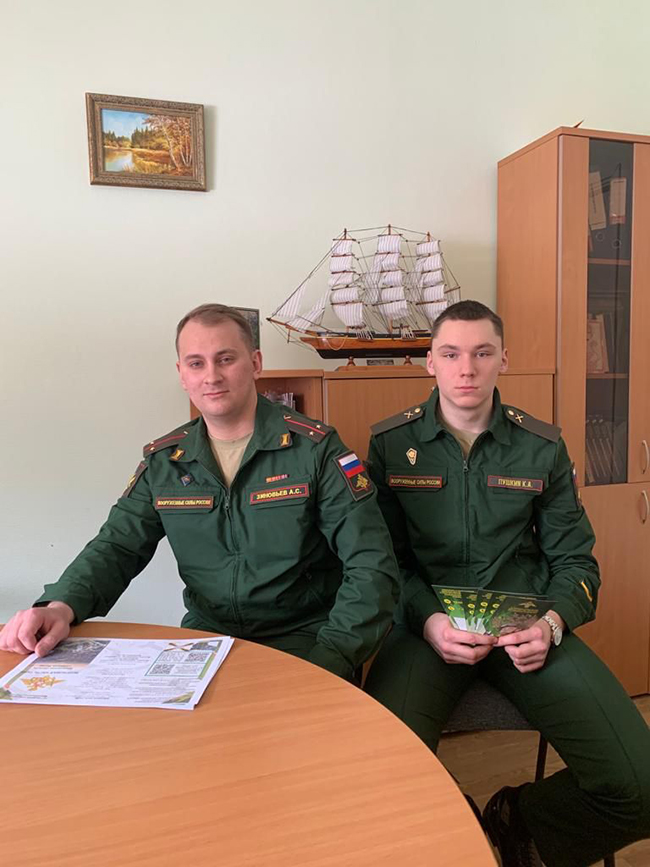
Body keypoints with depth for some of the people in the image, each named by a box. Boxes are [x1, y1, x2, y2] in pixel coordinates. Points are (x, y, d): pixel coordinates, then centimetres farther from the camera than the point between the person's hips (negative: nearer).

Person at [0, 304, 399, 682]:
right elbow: (116, 547, 6)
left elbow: (371, 567, -11)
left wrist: (332, 655, -23)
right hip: (206, 636, 4)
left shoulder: (314, 448, -10)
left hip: (304, 640, -3)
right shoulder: (163, 460, 5)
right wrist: (61, 605, -14)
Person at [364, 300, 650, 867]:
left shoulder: (543, 447, 6)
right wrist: (429, 622, -15)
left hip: (525, 626, 2)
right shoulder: (391, 445, 2)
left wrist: (553, 623, -11)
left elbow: (574, 560, 9)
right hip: (427, 624, -1)